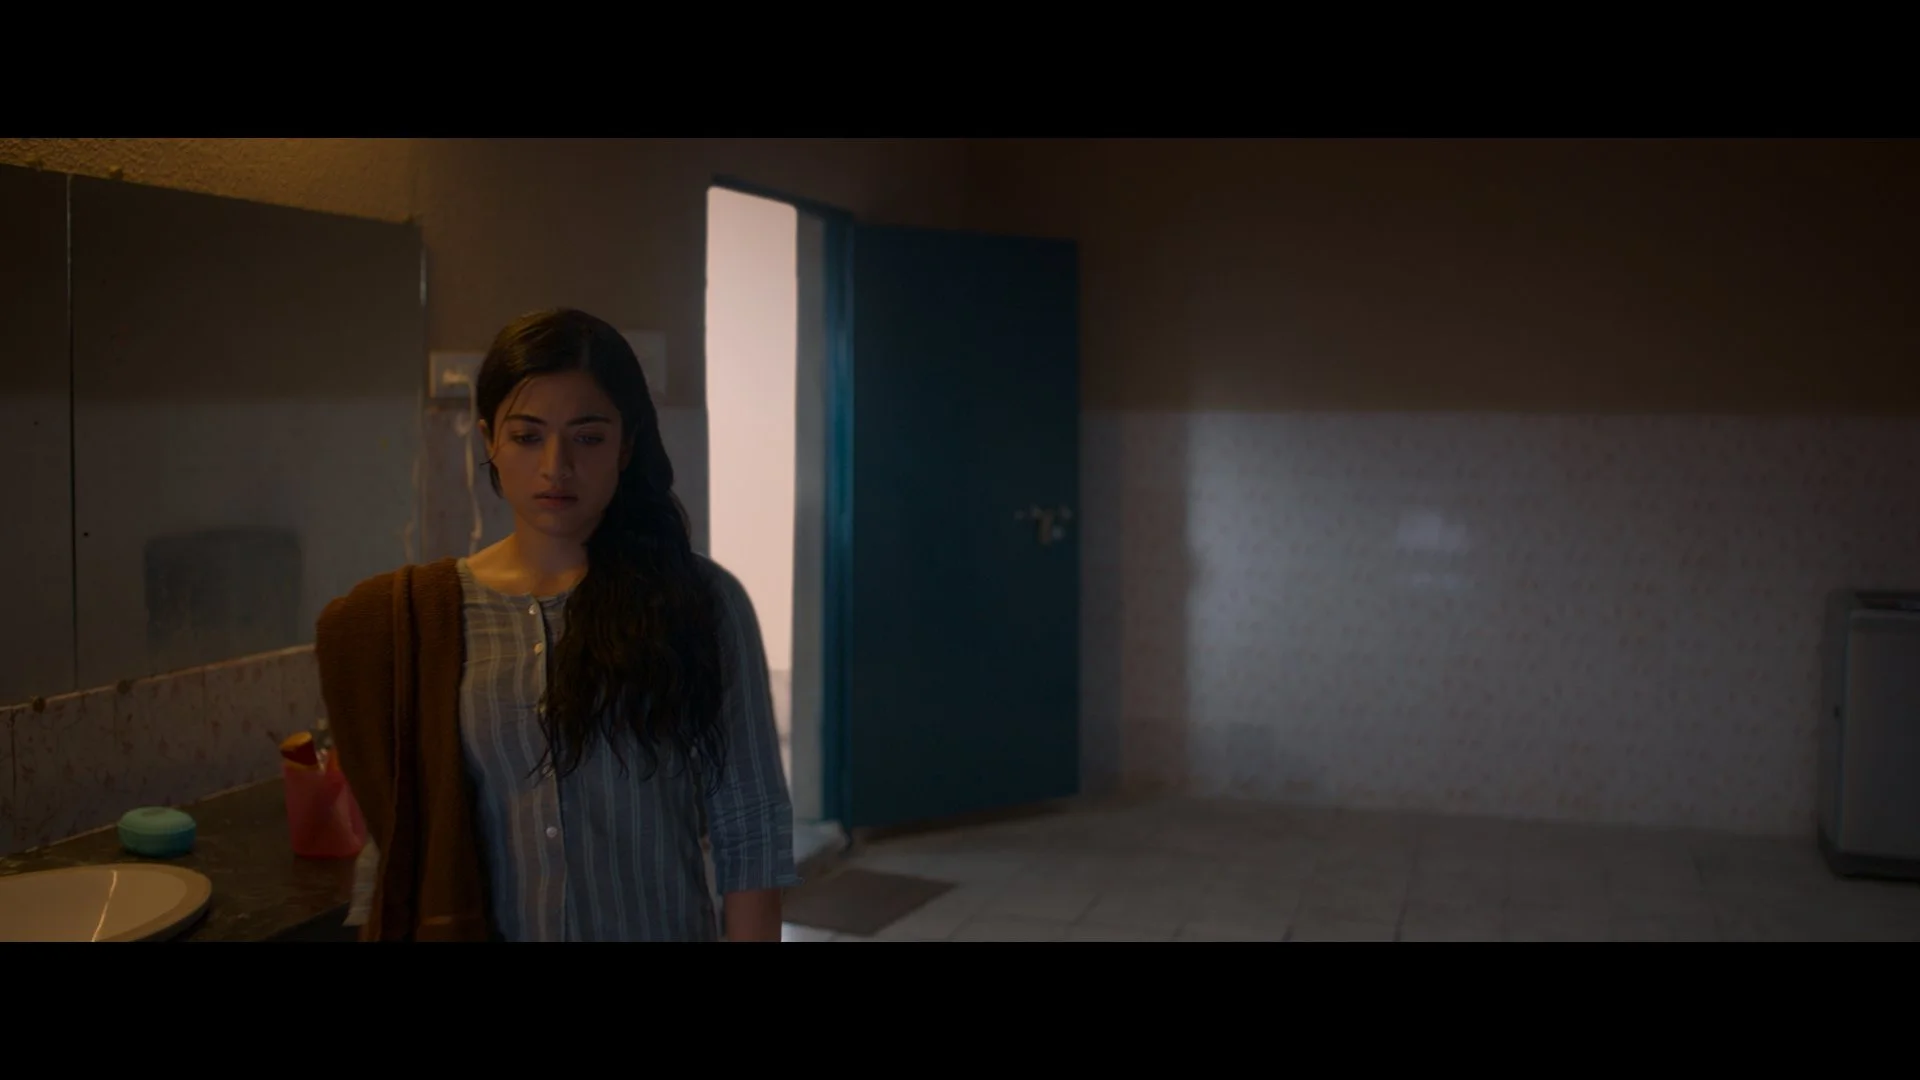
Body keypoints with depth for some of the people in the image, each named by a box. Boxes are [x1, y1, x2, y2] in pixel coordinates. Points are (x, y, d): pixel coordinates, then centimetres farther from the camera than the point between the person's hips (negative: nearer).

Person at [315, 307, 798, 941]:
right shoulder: (417, 618, -4)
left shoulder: (701, 603, -10)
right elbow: (399, 841, 3)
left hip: (664, 922, -1)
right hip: (482, 924, 2)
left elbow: (753, 832, -9)